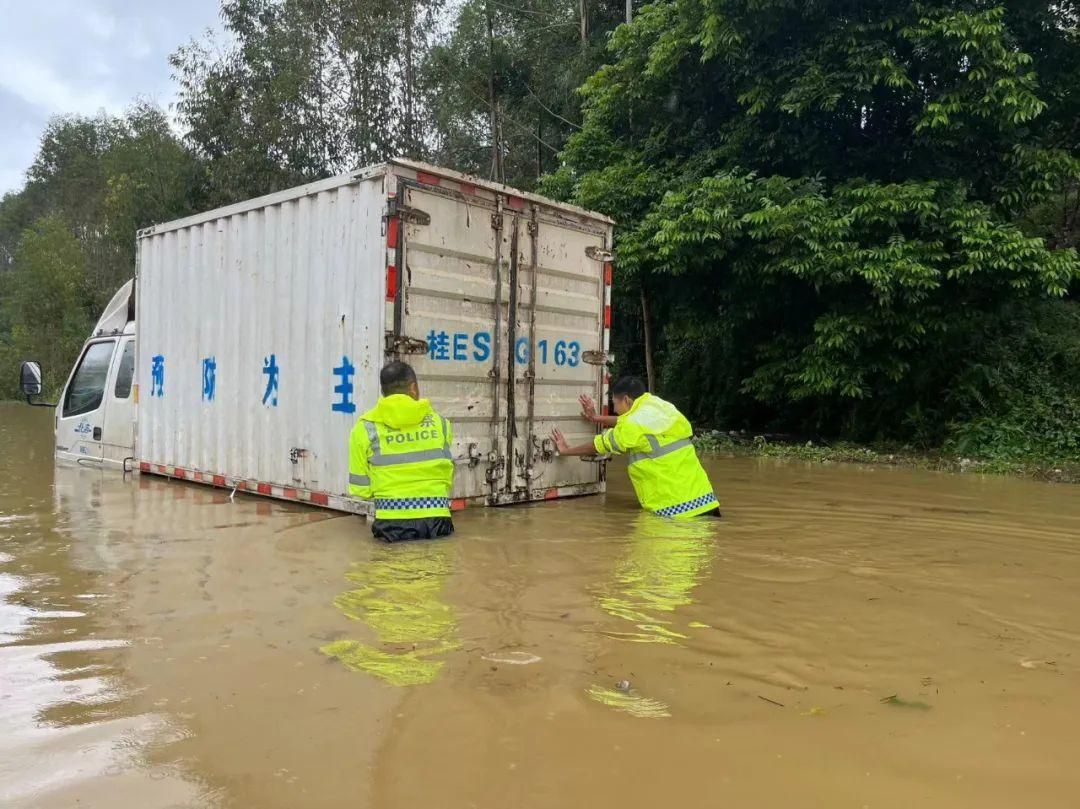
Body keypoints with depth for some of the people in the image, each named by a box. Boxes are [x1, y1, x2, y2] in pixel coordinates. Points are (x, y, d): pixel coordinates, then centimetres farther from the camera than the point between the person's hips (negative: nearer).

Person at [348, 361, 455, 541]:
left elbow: (360, 489, 3)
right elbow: (448, 476, 10)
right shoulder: (439, 422, 3)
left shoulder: (365, 428, -2)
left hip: (391, 525, -1)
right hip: (436, 521, 1)